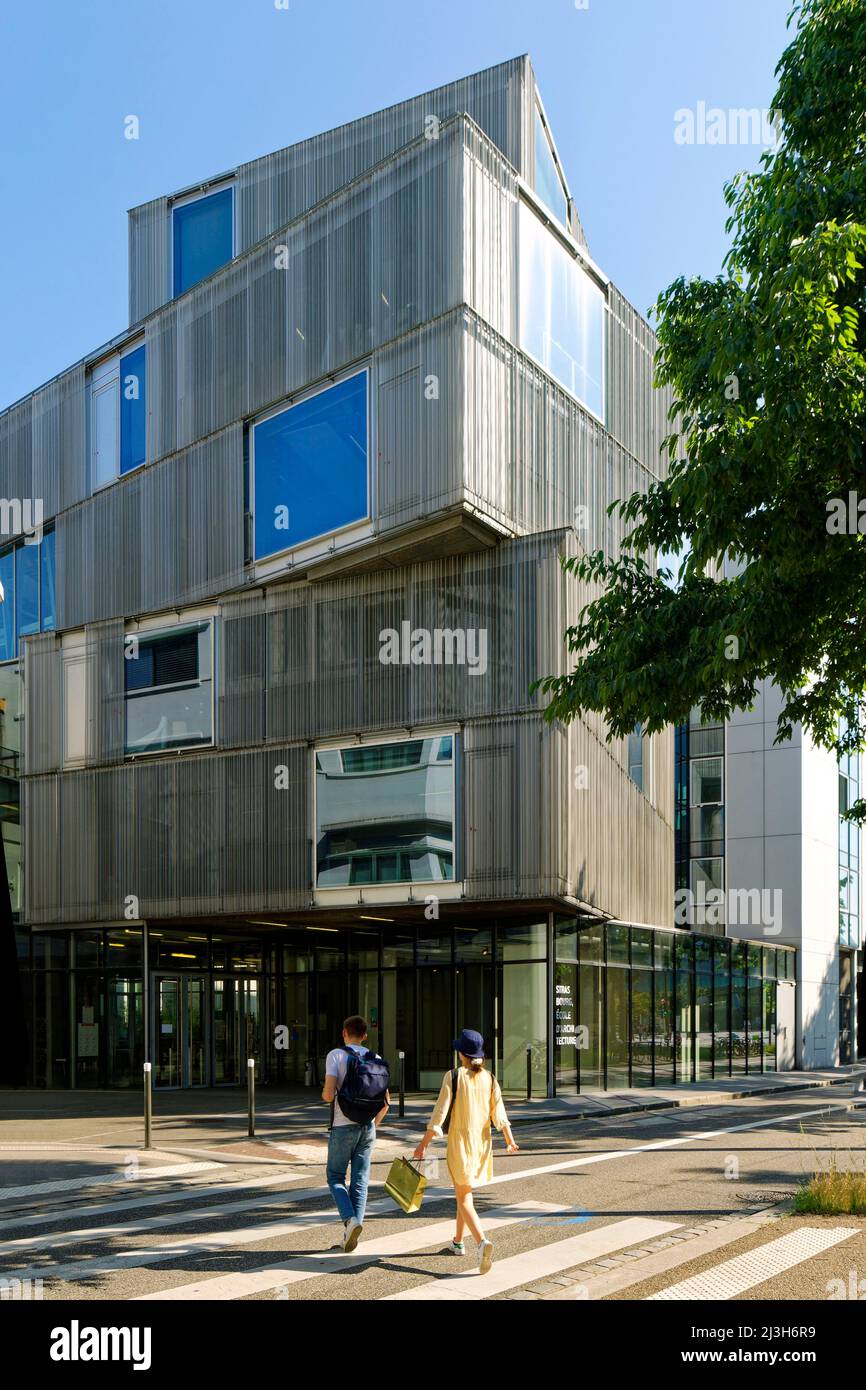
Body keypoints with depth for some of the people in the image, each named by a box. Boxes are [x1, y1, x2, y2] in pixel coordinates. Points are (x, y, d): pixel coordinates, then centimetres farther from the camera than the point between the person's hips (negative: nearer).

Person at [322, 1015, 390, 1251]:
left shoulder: (336, 1055, -6)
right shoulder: (375, 1060, 8)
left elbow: (328, 1094, -16)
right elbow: (386, 1101, 7)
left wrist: (324, 1094, 8)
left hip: (343, 1127, -4)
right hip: (367, 1128, 4)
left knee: (336, 1177, 9)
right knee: (360, 1181, 9)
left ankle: (350, 1219, -12)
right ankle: (352, 1234, 7)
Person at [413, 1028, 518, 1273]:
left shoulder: (453, 1077, -10)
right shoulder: (490, 1079, 2)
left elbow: (440, 1113, -12)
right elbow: (499, 1114, -5)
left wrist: (424, 1143, -7)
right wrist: (510, 1140, 1)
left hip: (459, 1142, -5)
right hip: (482, 1142, 5)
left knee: (464, 1198, -2)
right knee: (464, 1191, 23)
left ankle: (482, 1241, -23)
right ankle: (458, 1241, 34)